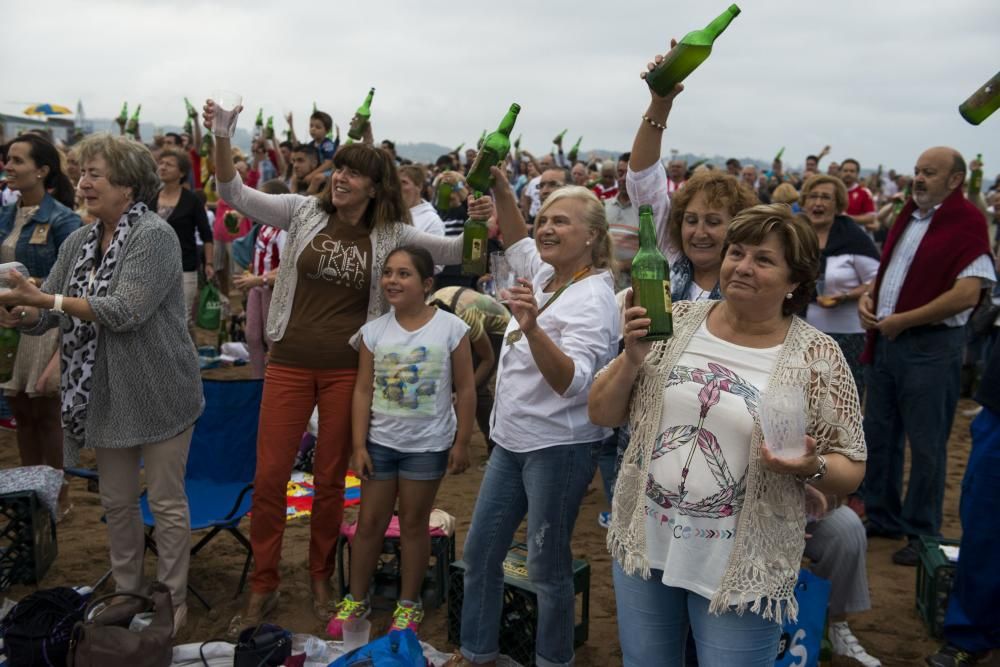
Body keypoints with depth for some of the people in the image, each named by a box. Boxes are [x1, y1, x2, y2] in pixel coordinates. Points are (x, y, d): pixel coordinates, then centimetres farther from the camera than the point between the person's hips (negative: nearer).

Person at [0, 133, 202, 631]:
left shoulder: (154, 235, -14)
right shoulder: (77, 242, 7)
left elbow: (126, 310, -24)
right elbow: (47, 314, 7)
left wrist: (46, 298, -21)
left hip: (158, 395, -7)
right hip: (106, 397, 7)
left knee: (166, 501, 5)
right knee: (116, 501, 17)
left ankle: (173, 601, 21)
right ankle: (126, 592, 34)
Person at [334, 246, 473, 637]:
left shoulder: (450, 328, -10)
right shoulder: (374, 331, -3)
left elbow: (465, 391, -5)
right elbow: (363, 391, -1)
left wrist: (461, 443, -5)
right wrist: (359, 445, -4)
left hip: (428, 445, -2)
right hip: (380, 441, 2)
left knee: (414, 523, 10)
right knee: (370, 521, 11)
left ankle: (409, 604, 26)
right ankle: (357, 599, 28)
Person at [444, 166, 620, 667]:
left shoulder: (592, 298, -19)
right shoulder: (545, 274, 5)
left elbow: (570, 382, -30)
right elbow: (516, 240, 24)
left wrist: (531, 327, -46)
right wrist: (500, 186, 8)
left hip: (558, 448, -9)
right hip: (512, 441, 9)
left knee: (547, 566, 3)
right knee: (480, 551, 14)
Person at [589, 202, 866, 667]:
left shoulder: (817, 357, -8)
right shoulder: (676, 322, -1)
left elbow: (850, 470, -3)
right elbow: (602, 415, 2)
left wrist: (810, 467, -23)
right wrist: (632, 358, -15)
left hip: (742, 571, -3)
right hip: (644, 545, 3)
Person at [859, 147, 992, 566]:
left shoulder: (967, 221, -12)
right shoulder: (909, 214, 11)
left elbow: (967, 295, -21)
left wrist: (901, 321, -16)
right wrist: (867, 298, 3)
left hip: (931, 346, -8)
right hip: (884, 340, 8)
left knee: (926, 444, 3)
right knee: (878, 433, 16)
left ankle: (923, 535, 17)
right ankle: (883, 519, 31)